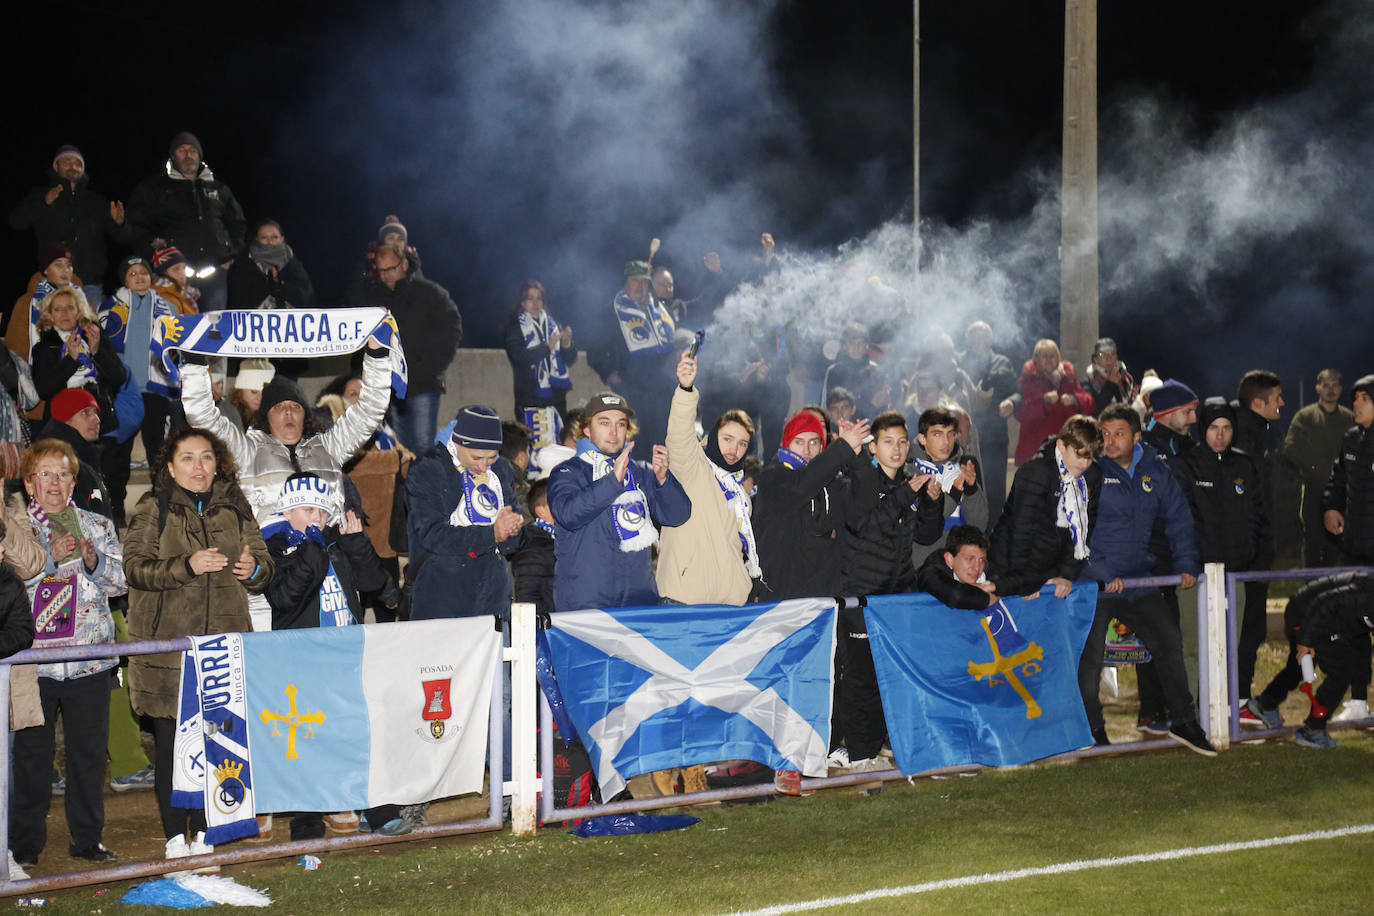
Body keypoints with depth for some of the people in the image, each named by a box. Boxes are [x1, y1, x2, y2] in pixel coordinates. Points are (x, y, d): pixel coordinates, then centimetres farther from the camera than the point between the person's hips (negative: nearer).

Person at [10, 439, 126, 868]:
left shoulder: (97, 525, 11)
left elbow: (119, 581, 6)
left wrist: (94, 561, -13)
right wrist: (51, 557, -19)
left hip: (90, 657, 2)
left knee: (89, 750, 6)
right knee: (31, 751, 3)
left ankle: (88, 837, 16)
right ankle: (26, 841, 12)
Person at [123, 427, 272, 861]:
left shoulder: (235, 508, 15)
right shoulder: (152, 508, 4)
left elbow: (263, 562, 17)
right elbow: (136, 566, -7)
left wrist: (254, 569, -7)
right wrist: (186, 566, -21)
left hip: (225, 640, 3)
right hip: (166, 642, -3)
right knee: (171, 743, -3)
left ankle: (204, 833, 13)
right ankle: (176, 837, 5)